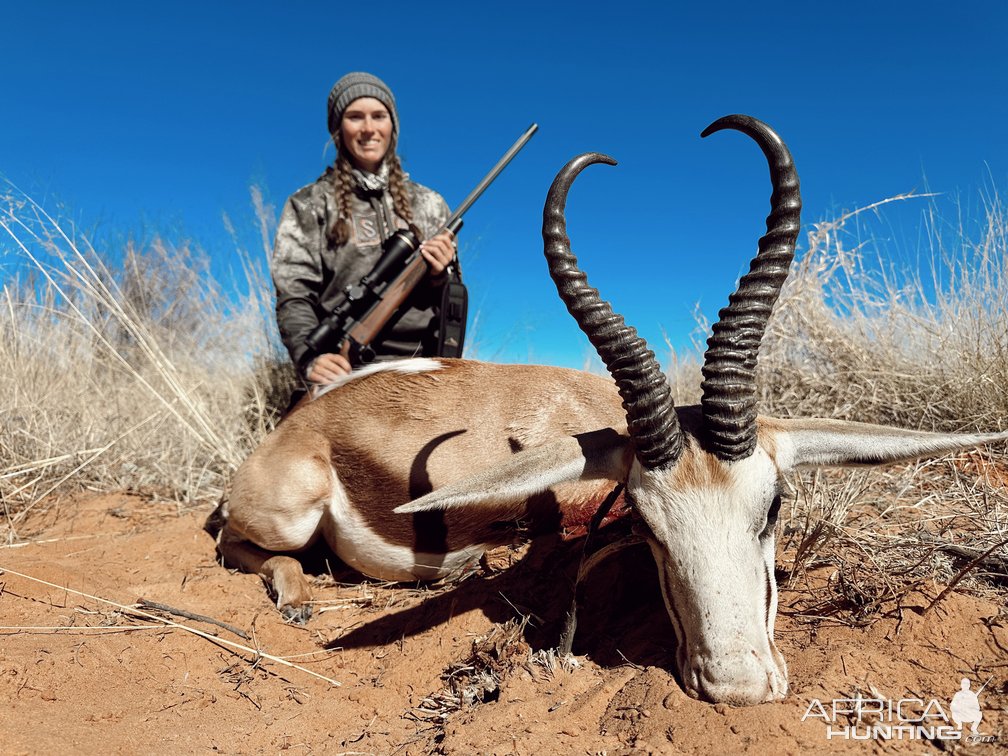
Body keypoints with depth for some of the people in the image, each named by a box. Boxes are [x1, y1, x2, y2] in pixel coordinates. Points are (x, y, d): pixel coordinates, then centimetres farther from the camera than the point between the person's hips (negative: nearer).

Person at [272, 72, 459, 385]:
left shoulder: (429, 204, 16)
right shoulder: (309, 206, 9)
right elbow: (294, 298, -1)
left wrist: (441, 276, -3)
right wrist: (309, 357, -20)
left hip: (423, 371, 3)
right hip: (345, 373, -2)